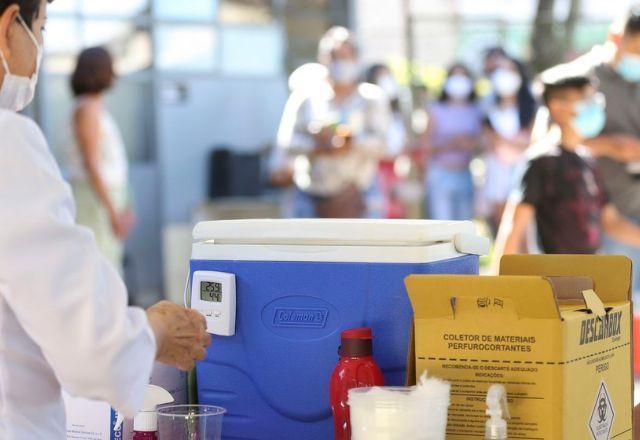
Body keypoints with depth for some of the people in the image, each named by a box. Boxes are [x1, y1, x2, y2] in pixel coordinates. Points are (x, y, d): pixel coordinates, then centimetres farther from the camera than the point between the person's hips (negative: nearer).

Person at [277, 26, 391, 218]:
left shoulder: (372, 98, 5)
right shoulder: (305, 97, 7)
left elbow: (379, 142, -6)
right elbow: (286, 141, 0)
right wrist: (318, 148, -18)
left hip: (357, 195, -1)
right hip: (313, 194, 1)